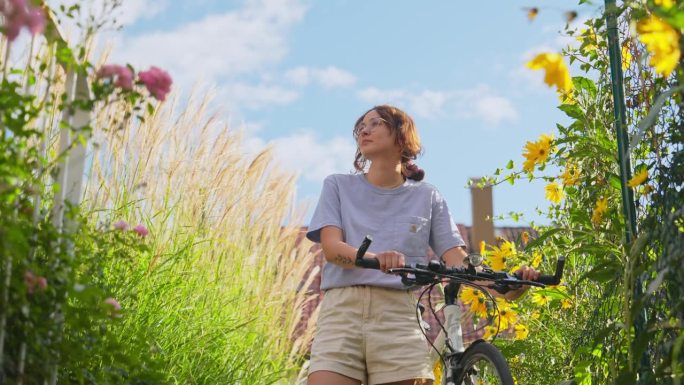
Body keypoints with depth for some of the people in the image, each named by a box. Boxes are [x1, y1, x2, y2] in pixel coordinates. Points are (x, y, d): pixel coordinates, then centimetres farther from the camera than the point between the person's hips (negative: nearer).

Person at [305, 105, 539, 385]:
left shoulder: (427, 197, 15)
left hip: (400, 314, 0)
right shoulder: (338, 186, 14)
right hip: (341, 310, 0)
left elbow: (458, 260, 5)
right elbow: (331, 247, -2)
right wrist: (373, 258, -25)